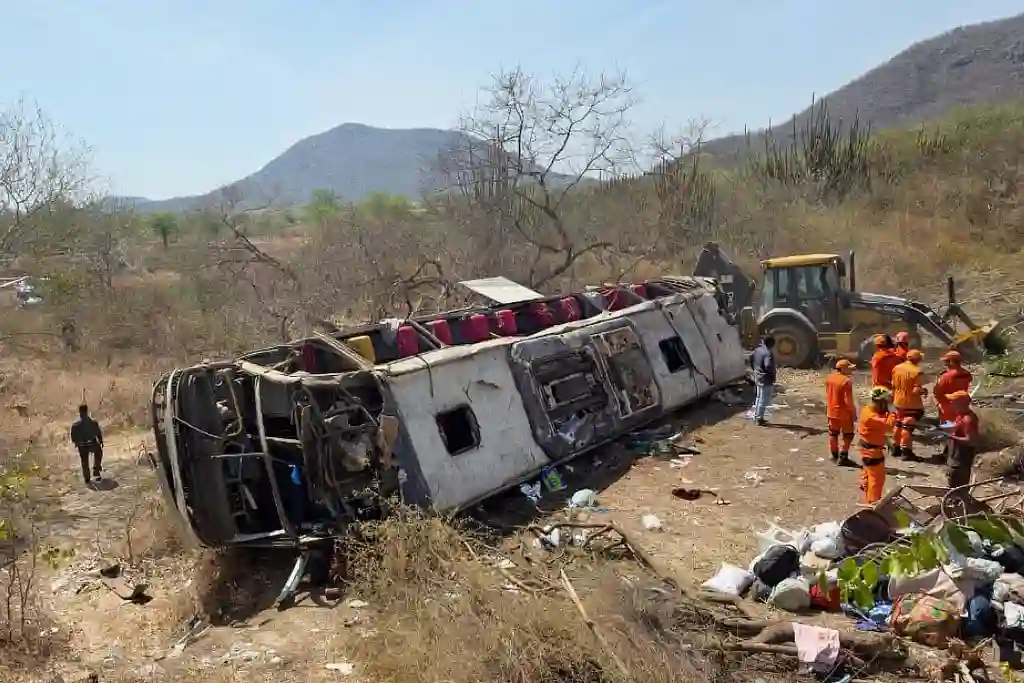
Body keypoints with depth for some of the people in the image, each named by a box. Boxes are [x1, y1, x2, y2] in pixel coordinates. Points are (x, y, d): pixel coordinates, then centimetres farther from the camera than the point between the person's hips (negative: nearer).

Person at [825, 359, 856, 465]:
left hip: (832, 411, 7)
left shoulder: (830, 378, 2)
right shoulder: (846, 380, -21)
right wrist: (853, 412, -10)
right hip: (844, 412, -7)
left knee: (833, 433, 17)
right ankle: (843, 457, 4)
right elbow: (848, 399, -20)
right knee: (847, 435, 7)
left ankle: (834, 455, 25)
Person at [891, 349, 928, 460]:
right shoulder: (917, 372, -20)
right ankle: (906, 451, 2)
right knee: (908, 426, -1)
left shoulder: (897, 368, 1)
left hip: (899, 402, 7)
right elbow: (916, 390, -22)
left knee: (899, 425, 18)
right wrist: (924, 391, -4)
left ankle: (896, 448, 26)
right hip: (912, 404, -7)